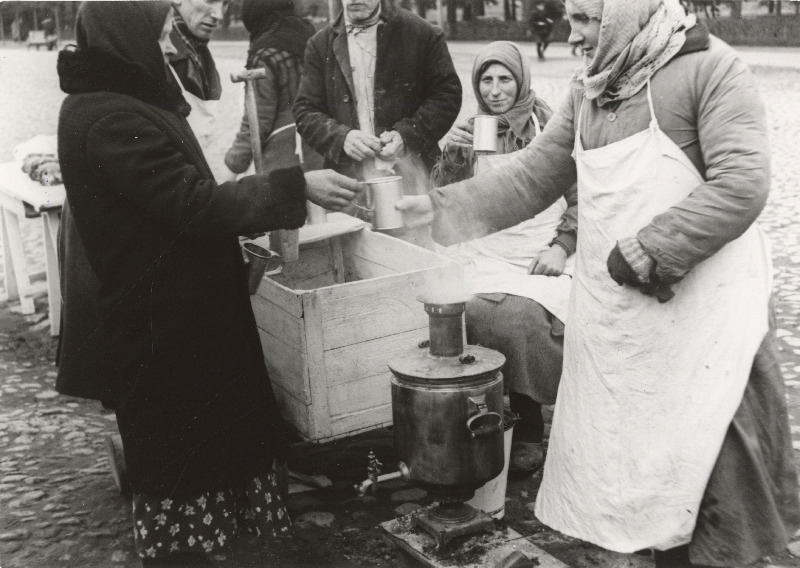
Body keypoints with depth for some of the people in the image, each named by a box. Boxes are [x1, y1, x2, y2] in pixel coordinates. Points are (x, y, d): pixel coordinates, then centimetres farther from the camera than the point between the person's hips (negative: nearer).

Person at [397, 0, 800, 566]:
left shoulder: (709, 68, -9)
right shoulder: (588, 93, 12)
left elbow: (741, 185, -17)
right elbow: (532, 178, 12)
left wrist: (646, 253, -20)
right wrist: (441, 207, 3)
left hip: (701, 304, -6)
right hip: (612, 312, 6)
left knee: (714, 461, 1)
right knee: (632, 454, 11)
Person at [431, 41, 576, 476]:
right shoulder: (470, 131, 12)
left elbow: (579, 198, 8)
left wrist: (561, 246, -6)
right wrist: (451, 154, -7)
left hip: (539, 257, -2)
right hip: (483, 253, 2)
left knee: (519, 317, -30)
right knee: (462, 310, -28)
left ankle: (526, 431, -10)